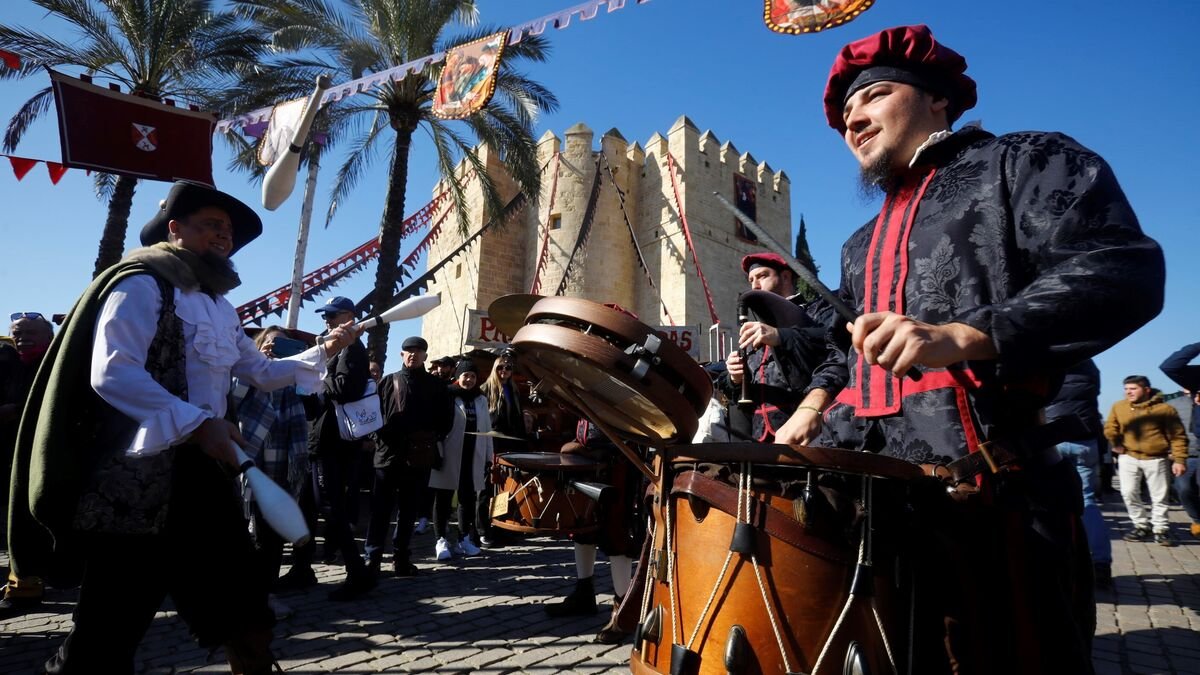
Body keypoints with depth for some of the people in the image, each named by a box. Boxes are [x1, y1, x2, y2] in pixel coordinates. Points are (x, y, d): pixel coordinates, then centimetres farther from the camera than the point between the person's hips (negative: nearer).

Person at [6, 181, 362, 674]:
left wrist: (324, 351, 15)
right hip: (137, 484, -8)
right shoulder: (143, 284, -8)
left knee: (244, 612, 15)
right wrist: (198, 424, -28)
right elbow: (111, 373, -22)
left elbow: (262, 373, 26)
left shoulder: (222, 309, 19)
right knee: (109, 634, 2)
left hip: (202, 475, 9)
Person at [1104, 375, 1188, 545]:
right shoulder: (1118, 407, -1)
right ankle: (1142, 526, 12)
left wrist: (1179, 460, -12)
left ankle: (1160, 530, 17)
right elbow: (1110, 429, 6)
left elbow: (1178, 436, -7)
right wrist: (1117, 445, 0)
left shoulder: (1164, 409, -8)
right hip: (1128, 458, 2)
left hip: (1156, 459, -2)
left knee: (1160, 497, 4)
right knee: (1129, 493, -3)